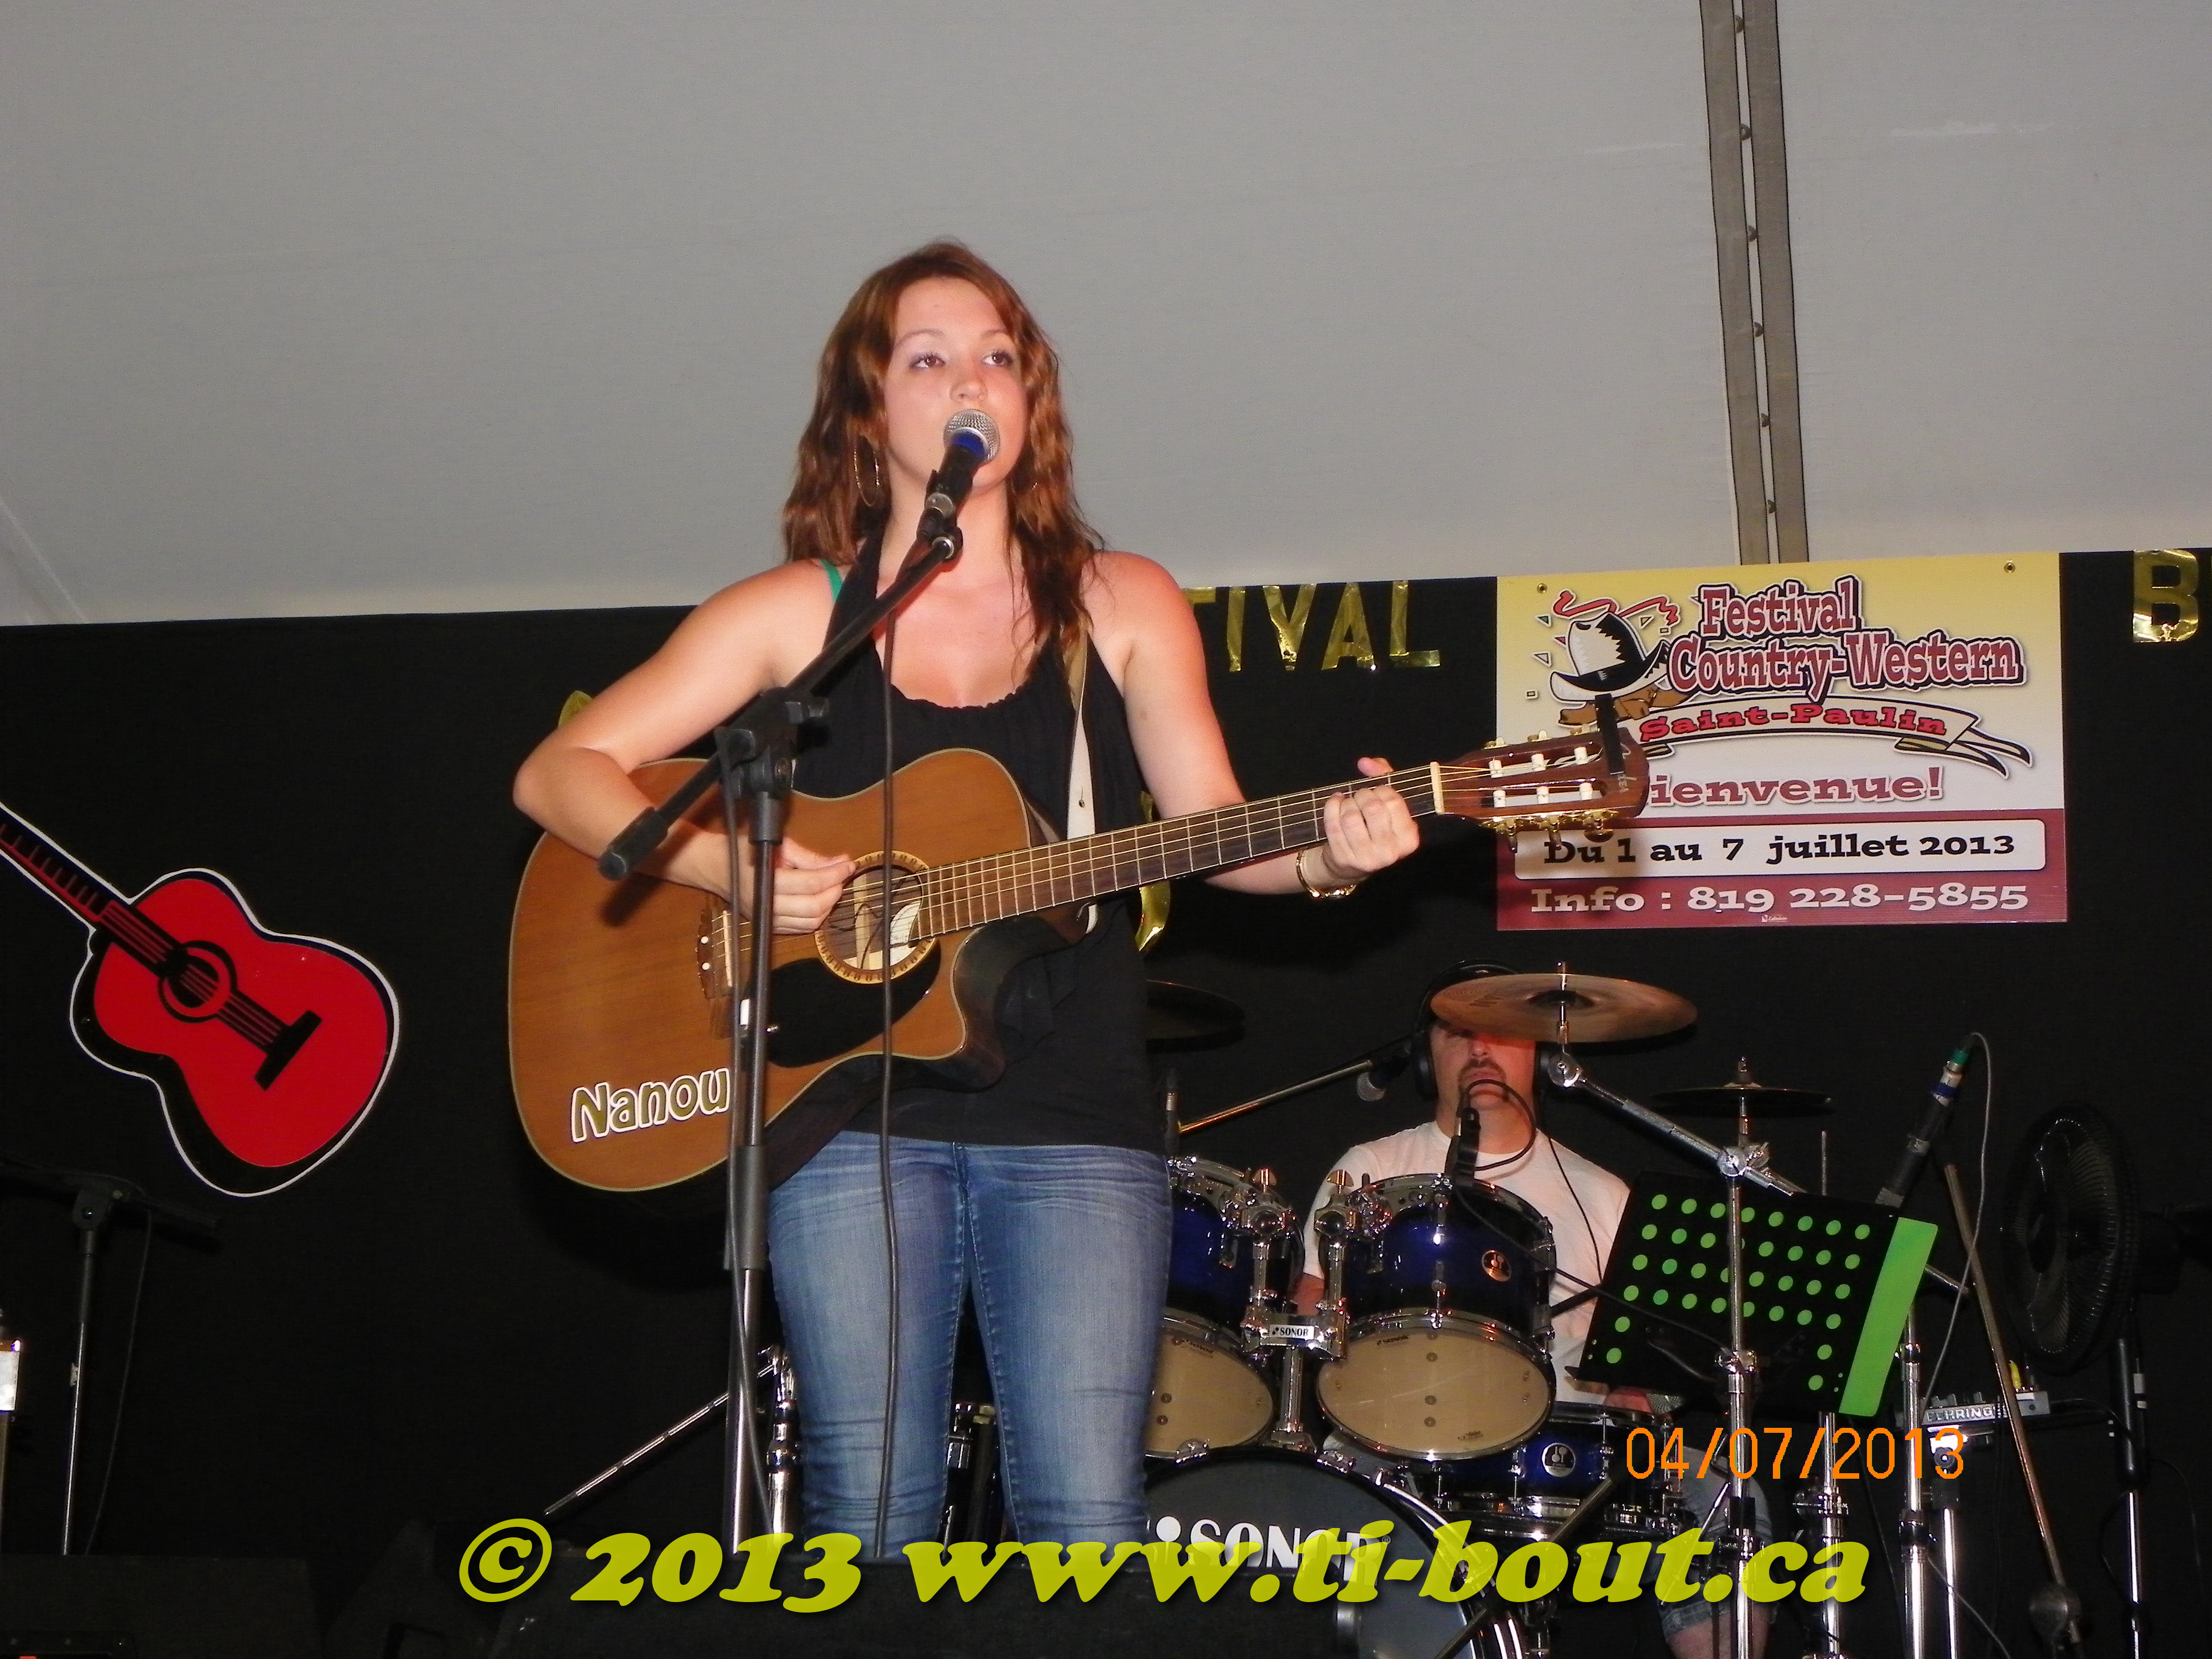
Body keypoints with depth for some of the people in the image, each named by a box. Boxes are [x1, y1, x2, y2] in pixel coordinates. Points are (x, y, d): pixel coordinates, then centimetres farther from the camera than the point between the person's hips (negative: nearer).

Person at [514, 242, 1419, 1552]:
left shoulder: (1122, 608, 10)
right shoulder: (797, 613, 6)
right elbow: (560, 774, 4)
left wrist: (1322, 854, -15)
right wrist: (722, 865, -13)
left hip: (1076, 1123, 0)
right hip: (852, 1113, 0)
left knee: (1090, 1524, -6)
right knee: (871, 1521, 0)